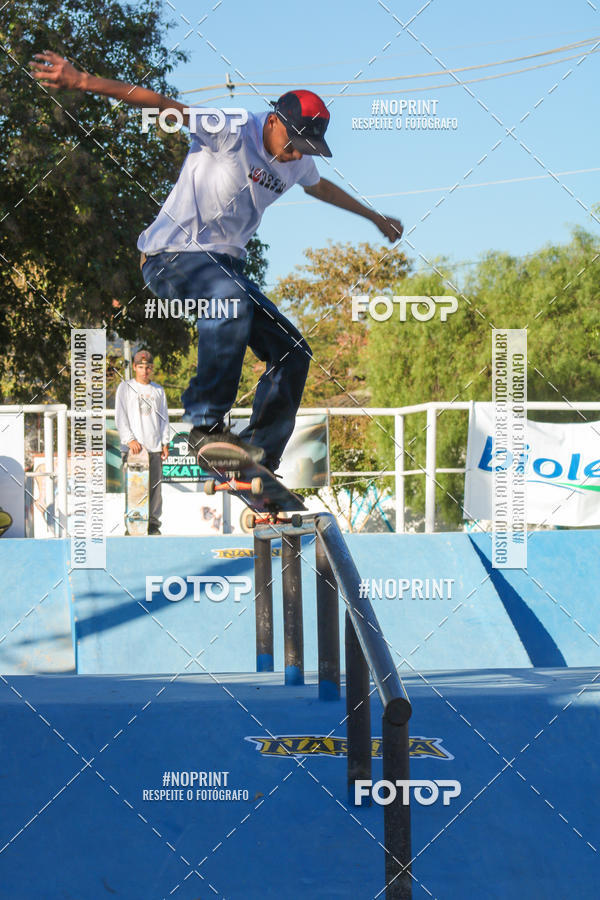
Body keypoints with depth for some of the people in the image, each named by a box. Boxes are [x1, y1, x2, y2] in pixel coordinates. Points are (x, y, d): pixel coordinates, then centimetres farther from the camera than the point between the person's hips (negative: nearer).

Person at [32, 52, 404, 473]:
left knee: (292, 350, 0)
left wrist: (374, 216, 49)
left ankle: (259, 458, 8)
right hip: (172, 254, -8)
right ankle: (207, 424, -35)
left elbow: (322, 186, 34)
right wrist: (83, 81, -32)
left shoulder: (296, 163, 10)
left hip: (224, 264, 8)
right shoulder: (231, 133, -14)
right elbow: (162, 105, -23)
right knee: (230, 295, -40)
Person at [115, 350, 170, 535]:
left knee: (155, 486, 1)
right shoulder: (125, 388, 5)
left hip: (154, 448, 3)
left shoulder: (158, 391, 16)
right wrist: (130, 439, -13)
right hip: (132, 447, -3)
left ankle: (153, 523, 7)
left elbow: (163, 418, 18)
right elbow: (120, 417, -2)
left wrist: (165, 443, 9)